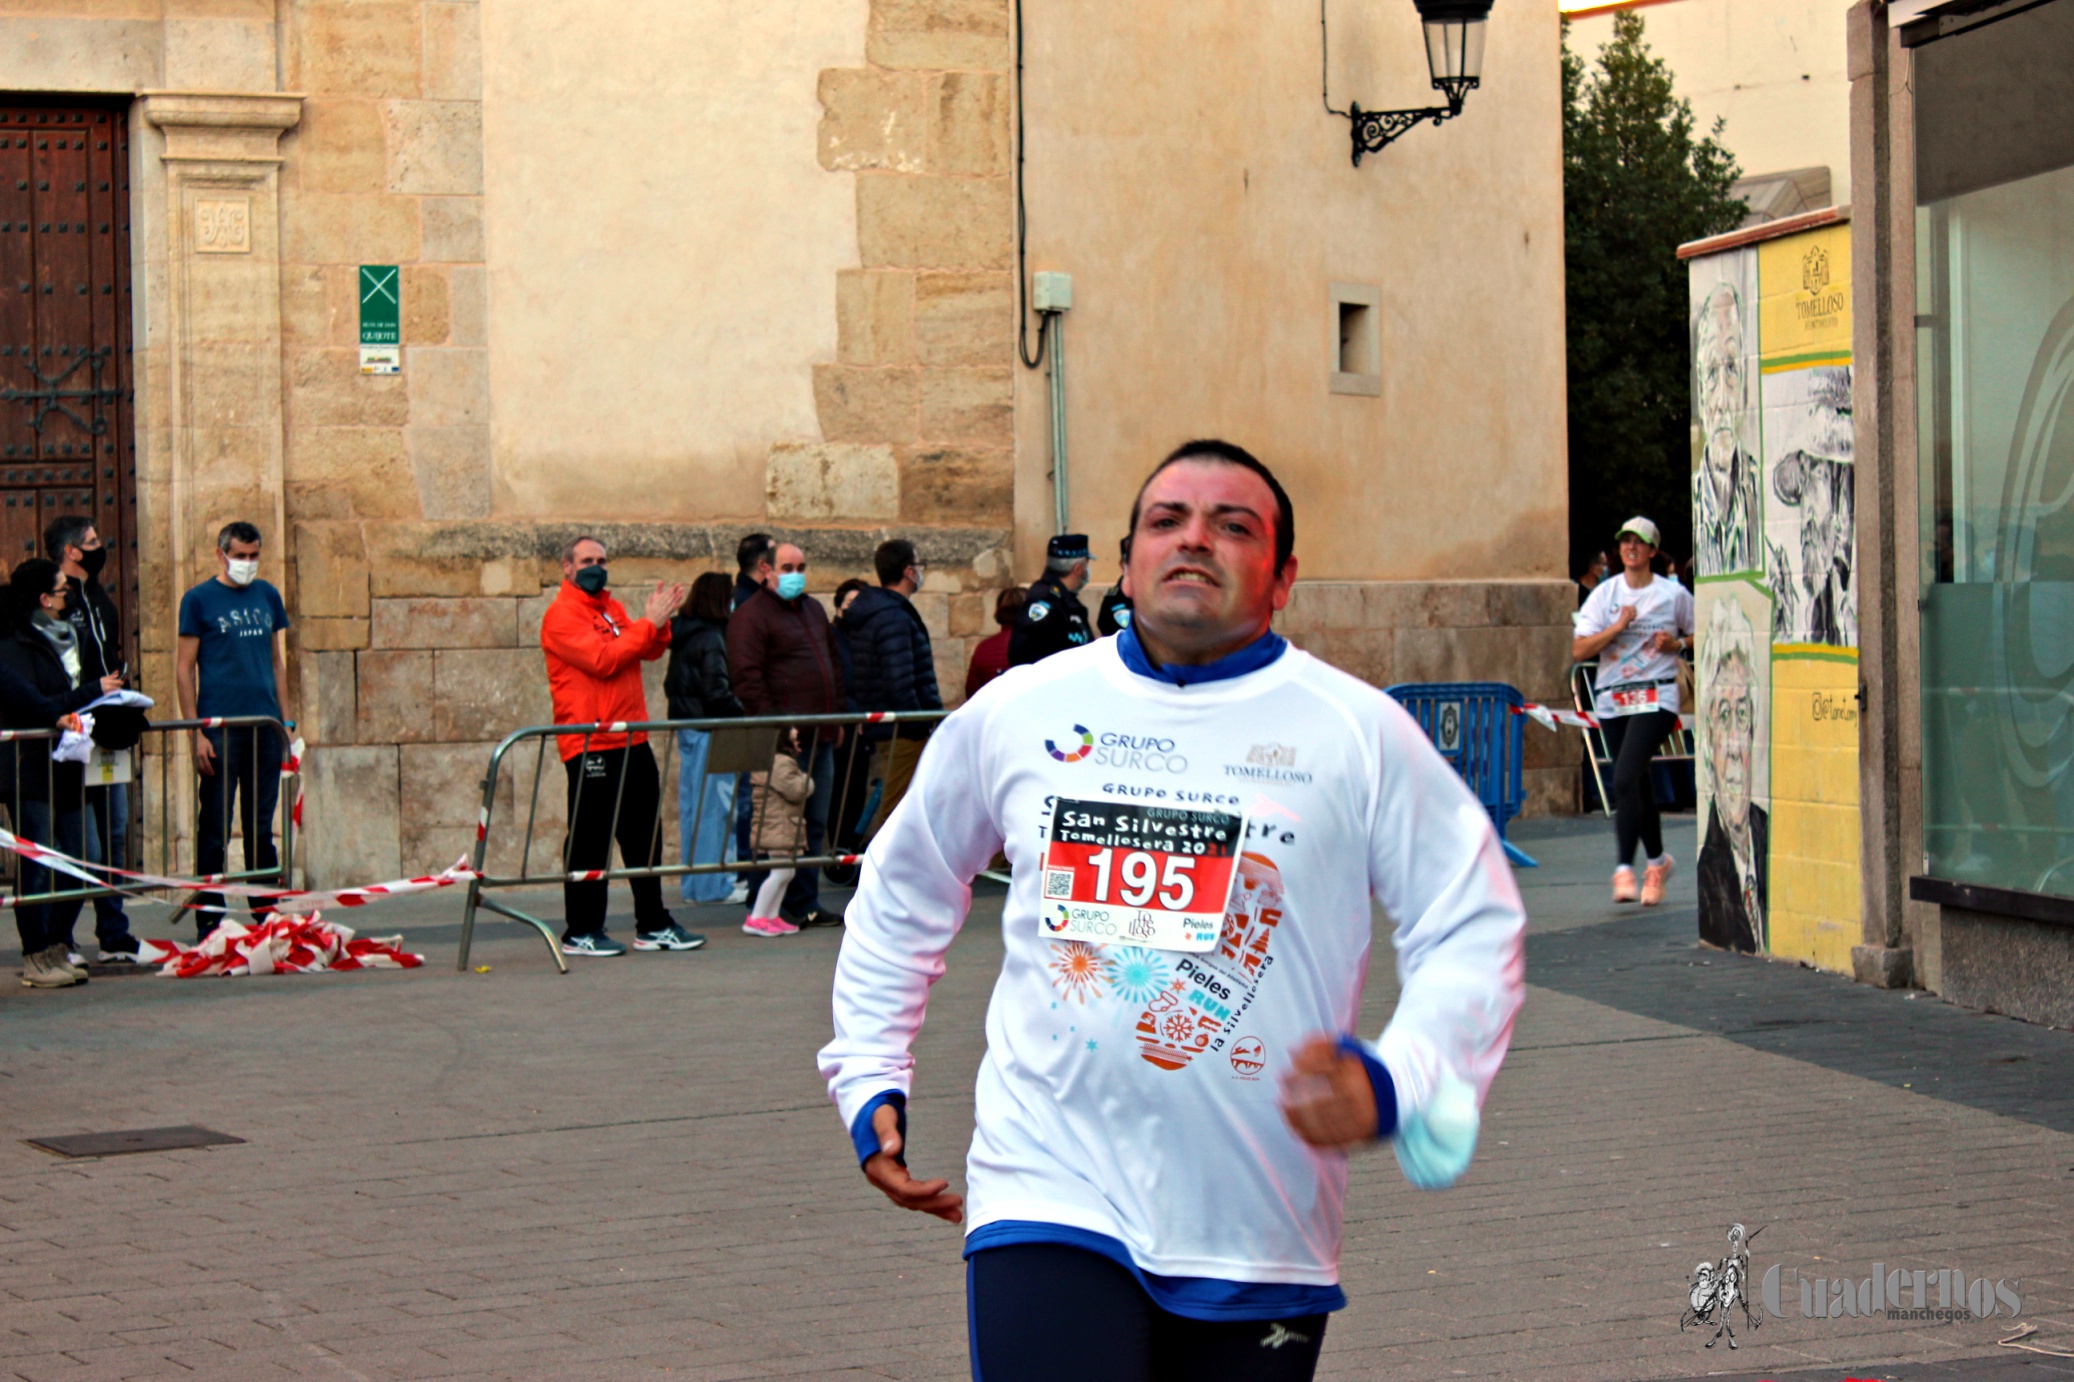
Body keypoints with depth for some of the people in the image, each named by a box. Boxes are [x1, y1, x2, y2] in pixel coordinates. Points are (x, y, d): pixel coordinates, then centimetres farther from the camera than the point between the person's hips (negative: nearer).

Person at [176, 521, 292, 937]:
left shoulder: (268, 596, 12)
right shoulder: (199, 600, -1)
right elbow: (184, 669, -3)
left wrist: (285, 720, 11)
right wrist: (196, 733, -10)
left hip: (264, 728, 4)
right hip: (220, 728, -4)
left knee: (261, 826, 10)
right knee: (215, 827, -2)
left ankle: (266, 912, 15)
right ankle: (209, 917, 3)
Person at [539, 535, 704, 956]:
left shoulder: (613, 609, 18)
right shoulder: (562, 615, -8)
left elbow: (651, 652, 14)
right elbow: (602, 659, -20)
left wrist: (660, 623, -4)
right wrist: (648, 624, -16)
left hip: (632, 740, 8)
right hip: (590, 744, -8)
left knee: (645, 834, 11)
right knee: (589, 839, -5)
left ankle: (653, 925, 17)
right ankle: (581, 932, 1)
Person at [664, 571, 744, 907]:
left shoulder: (682, 635, 11)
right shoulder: (711, 638, -14)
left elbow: (672, 684, 15)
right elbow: (716, 691, -18)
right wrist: (742, 715, -8)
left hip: (686, 726, 9)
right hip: (709, 728, -9)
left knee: (692, 805, 12)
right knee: (716, 806, -4)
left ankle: (693, 884, 17)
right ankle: (714, 883, -1)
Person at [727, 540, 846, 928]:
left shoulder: (814, 610, 20)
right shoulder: (751, 616, -7)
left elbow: (834, 662, 27)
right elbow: (747, 676, -14)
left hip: (820, 736, 8)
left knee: (814, 824, 10)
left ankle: (805, 903, 16)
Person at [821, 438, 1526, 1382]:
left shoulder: (1357, 731, 1)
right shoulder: (1016, 712, 6)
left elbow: (1476, 928, 3)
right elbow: (902, 890, 22)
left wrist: (1395, 1084, -14)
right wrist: (867, 1079, 15)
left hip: (1263, 1236, 1)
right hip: (1053, 1198, 0)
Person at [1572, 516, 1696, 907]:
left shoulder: (1674, 594, 1)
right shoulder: (1605, 594, 5)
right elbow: (1578, 651, -2)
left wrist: (1677, 644, -6)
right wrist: (1619, 625, -12)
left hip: (1656, 698, -4)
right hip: (1611, 699, 4)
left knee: (1625, 779, -20)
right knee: (1637, 785, 13)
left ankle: (1624, 868, -22)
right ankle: (1657, 860, 32)